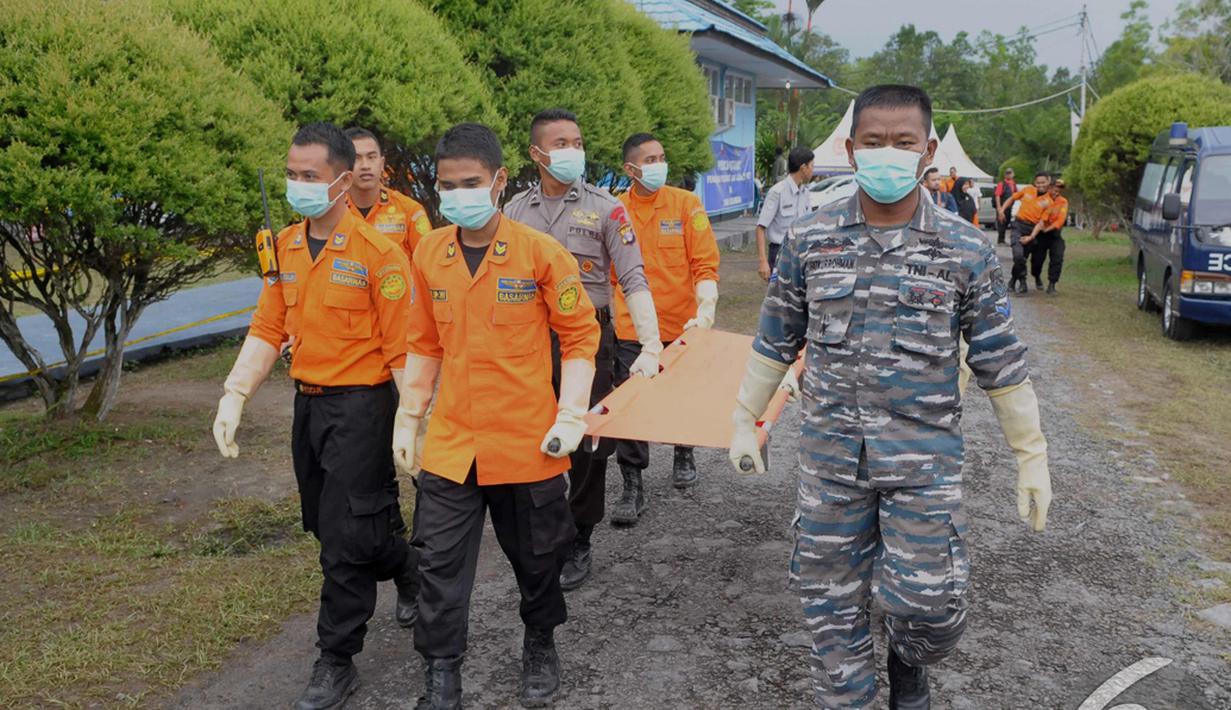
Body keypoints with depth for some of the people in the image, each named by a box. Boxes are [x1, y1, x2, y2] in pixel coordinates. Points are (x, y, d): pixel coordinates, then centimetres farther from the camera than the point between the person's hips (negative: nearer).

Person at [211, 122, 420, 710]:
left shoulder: (376, 251, -15)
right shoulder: (285, 248, 6)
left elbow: (402, 346, -15)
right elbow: (267, 329, 9)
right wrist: (233, 397, 1)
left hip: (361, 404, -7)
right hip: (308, 403, 8)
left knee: (345, 537, -1)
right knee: (325, 524, 19)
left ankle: (336, 662, 15)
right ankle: (412, 572, 45)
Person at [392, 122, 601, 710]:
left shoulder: (541, 252, -10)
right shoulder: (428, 255, 1)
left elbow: (580, 336, -5)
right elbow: (424, 345, 10)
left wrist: (571, 415, -11)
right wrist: (409, 418, 10)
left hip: (528, 441, -2)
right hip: (451, 442, 3)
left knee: (536, 557, 16)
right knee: (440, 566, 4)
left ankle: (540, 646, 41)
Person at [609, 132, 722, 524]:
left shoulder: (686, 204, -3)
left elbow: (705, 263, -6)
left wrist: (705, 309, -20)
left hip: (681, 325, 1)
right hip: (631, 330, 0)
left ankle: (684, 455, 45)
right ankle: (632, 487, 7)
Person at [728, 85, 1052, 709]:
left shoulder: (965, 250, -4)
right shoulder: (809, 241, -1)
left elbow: (1000, 363, 1)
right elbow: (775, 341, 9)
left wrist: (1031, 456, 4)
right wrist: (745, 421, 13)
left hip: (924, 457, -1)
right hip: (829, 452, 1)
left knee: (931, 605, -2)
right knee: (831, 600, 10)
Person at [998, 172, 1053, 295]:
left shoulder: (1048, 202, -3)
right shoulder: (1027, 190, 4)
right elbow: (1012, 198, 16)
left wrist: (1031, 237, -18)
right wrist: (1002, 210, 1)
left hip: (1032, 229, 0)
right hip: (1018, 225, 0)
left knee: (1021, 257, 9)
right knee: (1018, 254, -20)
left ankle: (1013, 280, 32)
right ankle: (1022, 282, -4)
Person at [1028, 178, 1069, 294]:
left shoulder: (1063, 202, -3)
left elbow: (1061, 220, -12)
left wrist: (1048, 228, -25)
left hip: (1054, 232, 1)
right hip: (1040, 233, -1)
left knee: (1058, 258, -14)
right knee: (1037, 258, 1)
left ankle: (1051, 285, -7)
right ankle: (1037, 278, 33)